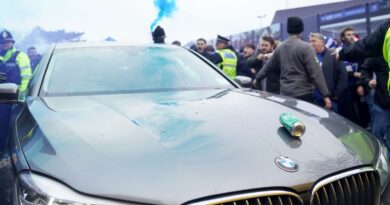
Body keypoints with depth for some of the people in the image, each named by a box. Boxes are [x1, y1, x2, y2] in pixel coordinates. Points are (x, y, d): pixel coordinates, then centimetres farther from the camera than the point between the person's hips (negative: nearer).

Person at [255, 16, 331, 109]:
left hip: (285, 93, 6)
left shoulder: (280, 48, 8)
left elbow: (269, 66, 19)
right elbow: (315, 73, -14)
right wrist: (325, 95, -14)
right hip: (303, 93, -6)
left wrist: (257, 78, 36)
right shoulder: (305, 47, -10)